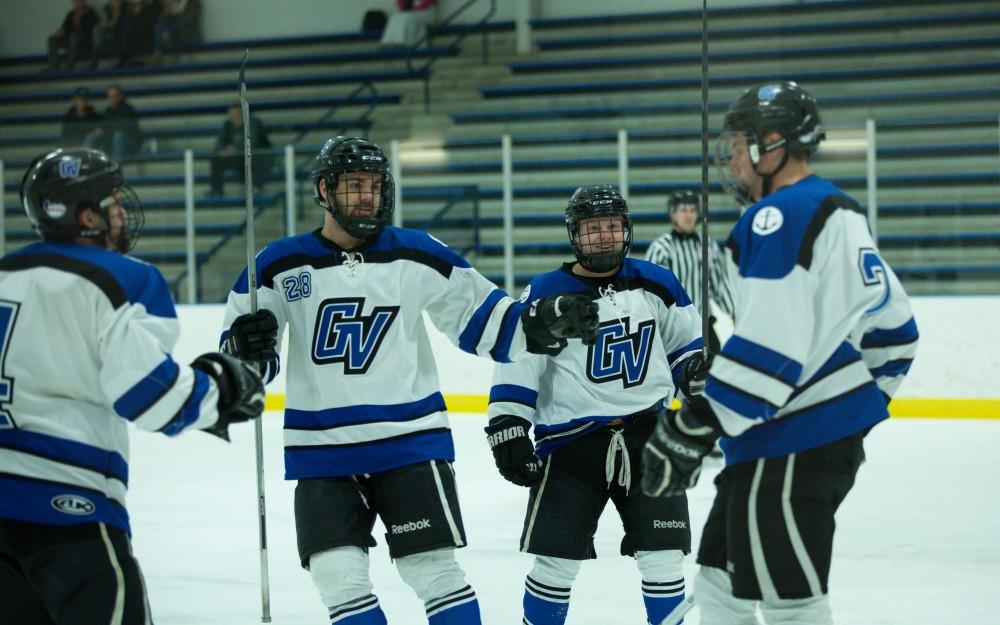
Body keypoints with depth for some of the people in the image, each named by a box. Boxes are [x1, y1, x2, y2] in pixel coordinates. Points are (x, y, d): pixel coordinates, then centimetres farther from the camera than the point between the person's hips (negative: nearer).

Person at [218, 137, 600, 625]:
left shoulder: (417, 256, 1)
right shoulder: (279, 266, 1)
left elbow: (479, 314, 6)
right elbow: (239, 363, 4)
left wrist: (544, 323, -9)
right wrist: (245, 346, -19)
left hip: (411, 439, -1)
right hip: (321, 451, 1)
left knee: (435, 571, -2)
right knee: (338, 578, -4)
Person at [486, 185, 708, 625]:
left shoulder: (656, 284, 5)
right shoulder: (546, 295, -4)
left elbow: (686, 341, 19)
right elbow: (515, 367, -4)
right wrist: (508, 431, -10)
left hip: (647, 434, 2)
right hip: (571, 441, -2)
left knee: (661, 555, 1)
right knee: (556, 558, -1)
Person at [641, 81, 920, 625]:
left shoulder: (780, 215, -15)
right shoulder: (840, 214, 17)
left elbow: (769, 344, -24)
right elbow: (892, 323, 22)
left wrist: (691, 429, -23)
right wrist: (862, 403, 29)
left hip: (793, 445, -10)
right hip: (833, 428, 10)